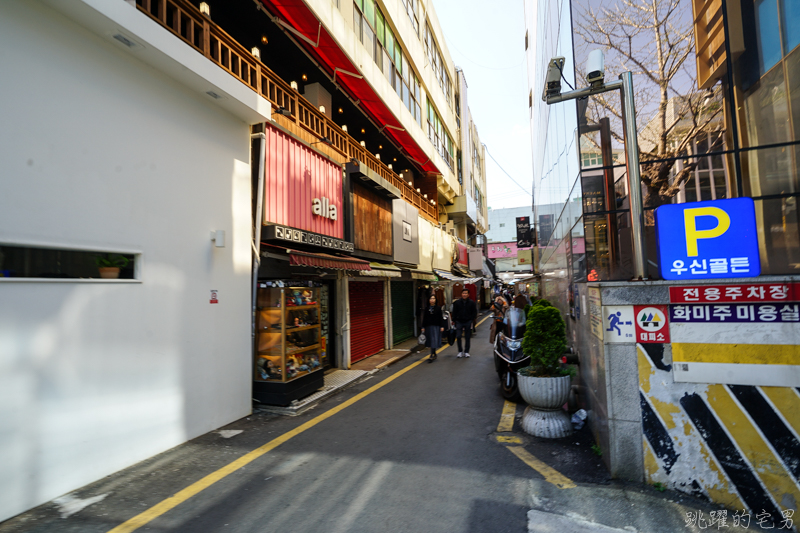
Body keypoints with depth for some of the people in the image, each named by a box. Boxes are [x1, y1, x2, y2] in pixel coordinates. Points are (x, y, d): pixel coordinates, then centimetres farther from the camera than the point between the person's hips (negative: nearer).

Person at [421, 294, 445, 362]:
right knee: (430, 341, 9)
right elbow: (424, 318, 7)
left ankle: (432, 355, -10)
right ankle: (434, 354, 24)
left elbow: (441, 318, -2)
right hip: (428, 326, 3)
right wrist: (423, 327, 4)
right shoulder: (426, 309, 6)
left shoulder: (438, 308, -1)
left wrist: (442, 326, -7)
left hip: (436, 326, -3)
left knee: (434, 341, -8)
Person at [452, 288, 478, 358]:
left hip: (468, 322, 0)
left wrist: (471, 320, -4)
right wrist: (454, 320, 0)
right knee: (458, 336, -7)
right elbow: (454, 312, 7)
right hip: (459, 322, 0)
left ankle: (466, 352, 18)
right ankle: (460, 351, 7)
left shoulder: (471, 302, 1)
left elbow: (474, 313, 5)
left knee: (467, 337, 6)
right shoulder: (457, 302, 2)